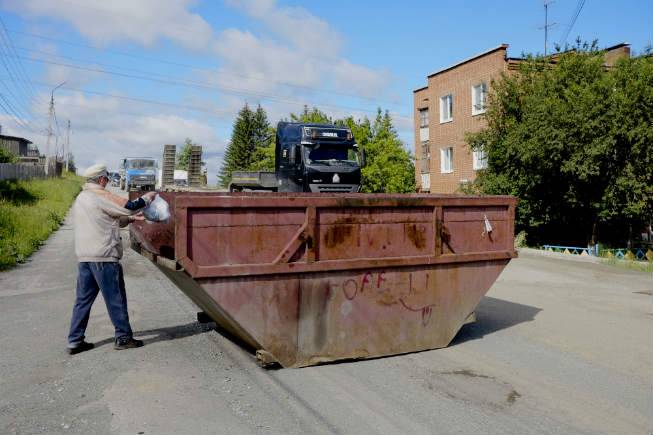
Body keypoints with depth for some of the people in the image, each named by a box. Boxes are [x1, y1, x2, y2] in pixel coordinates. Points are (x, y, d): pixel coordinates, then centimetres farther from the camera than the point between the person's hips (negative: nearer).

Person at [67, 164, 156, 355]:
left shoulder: (80, 199, 17)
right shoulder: (100, 196, -11)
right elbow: (129, 206, -11)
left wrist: (129, 219, 20)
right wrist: (147, 197, 5)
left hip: (84, 257, 9)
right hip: (103, 257, -8)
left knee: (83, 299, 12)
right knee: (116, 298, 2)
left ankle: (75, 341, 16)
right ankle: (123, 337, 11)